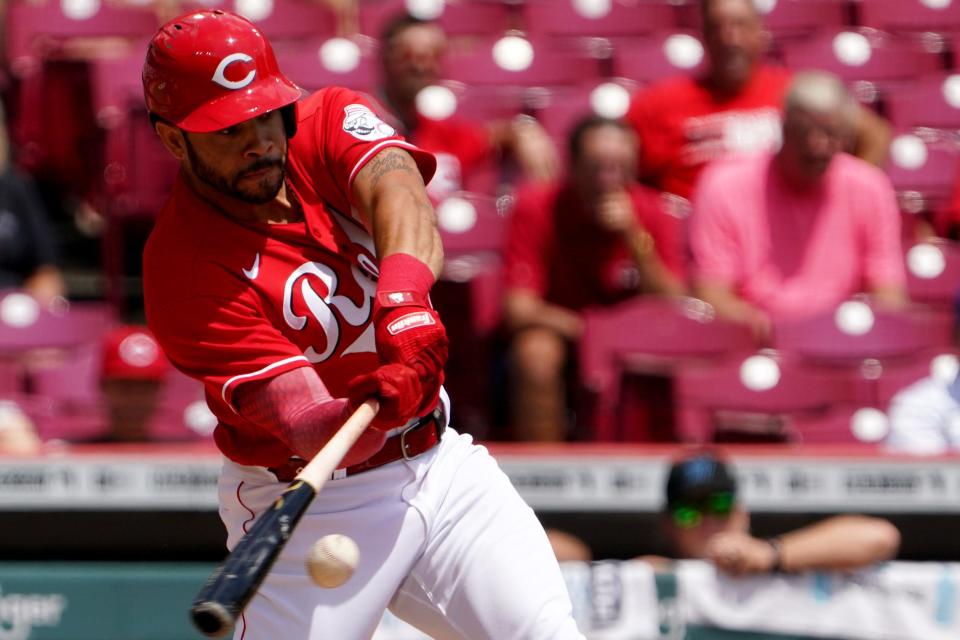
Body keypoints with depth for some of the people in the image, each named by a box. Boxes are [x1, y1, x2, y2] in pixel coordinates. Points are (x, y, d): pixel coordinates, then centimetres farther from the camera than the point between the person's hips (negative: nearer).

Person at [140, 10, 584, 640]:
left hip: (441, 464, 4)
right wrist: (377, 408, -49)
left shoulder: (329, 122, -4)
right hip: (308, 507, -4)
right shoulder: (182, 265, -19)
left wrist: (403, 295, -48)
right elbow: (309, 430, -27)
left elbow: (397, 191, -28)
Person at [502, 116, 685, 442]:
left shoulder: (651, 212, -10)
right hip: (553, 330, -2)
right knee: (537, 352, -34)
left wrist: (635, 238, -28)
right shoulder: (537, 207, -15)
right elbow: (519, 308, -19)